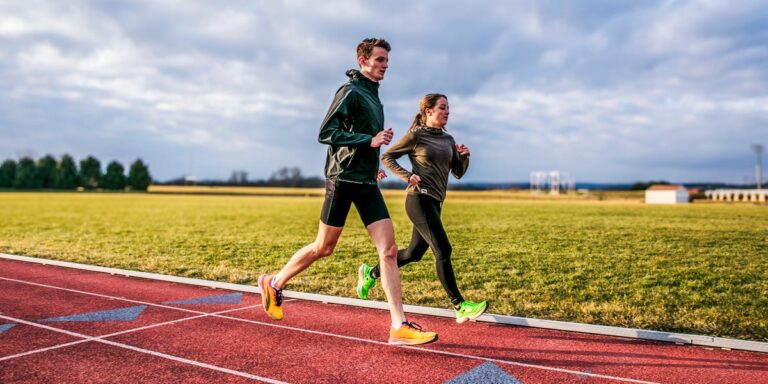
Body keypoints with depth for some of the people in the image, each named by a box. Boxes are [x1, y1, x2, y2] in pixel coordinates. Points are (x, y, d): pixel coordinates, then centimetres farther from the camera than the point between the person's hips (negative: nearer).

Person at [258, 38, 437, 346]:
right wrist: (370, 140, -20)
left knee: (389, 249, -4)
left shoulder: (374, 97, 18)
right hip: (343, 179, -7)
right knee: (324, 247, 3)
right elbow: (326, 133, -16)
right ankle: (274, 284, 28)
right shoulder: (350, 92, -8)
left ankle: (399, 327, -4)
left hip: (367, 183, 8)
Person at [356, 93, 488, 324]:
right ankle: (460, 307, -12)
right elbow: (386, 157, 3)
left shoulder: (448, 140, 15)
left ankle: (371, 273, 35)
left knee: (414, 253, 15)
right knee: (443, 251, -15)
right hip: (419, 199, -8)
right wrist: (407, 176, -10)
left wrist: (464, 156, -3)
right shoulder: (416, 136, -3)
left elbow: (458, 173, 16)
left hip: (435, 202, 8)